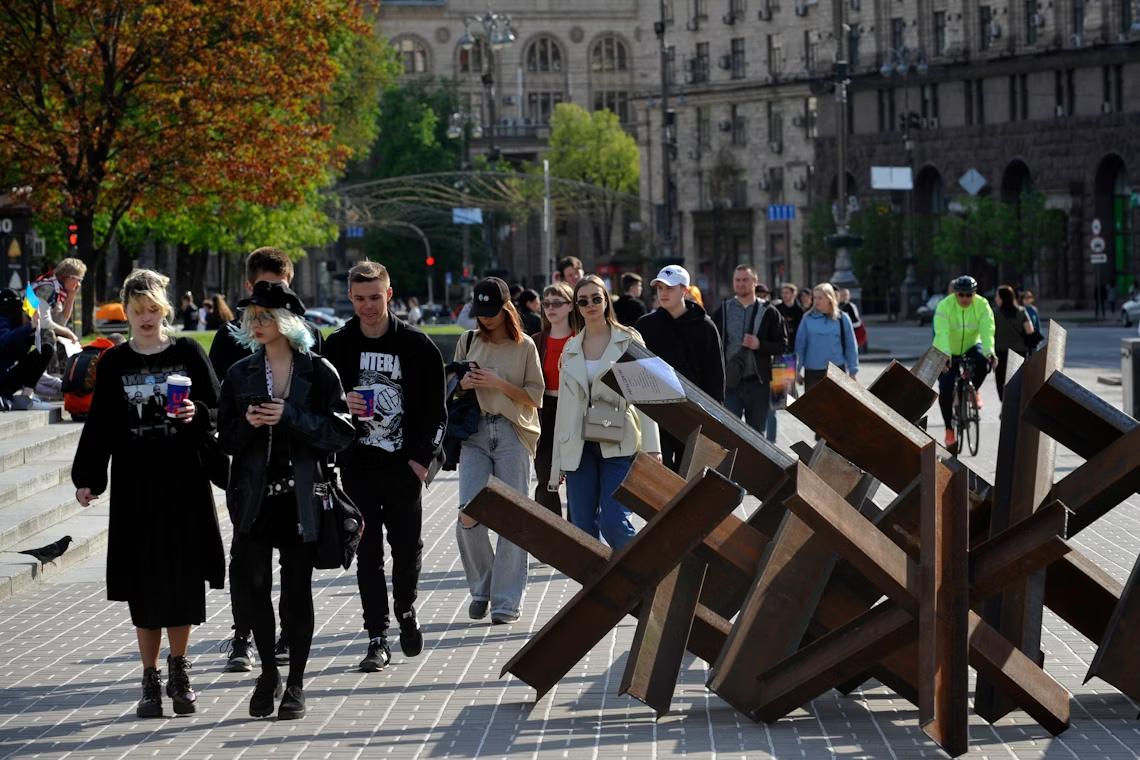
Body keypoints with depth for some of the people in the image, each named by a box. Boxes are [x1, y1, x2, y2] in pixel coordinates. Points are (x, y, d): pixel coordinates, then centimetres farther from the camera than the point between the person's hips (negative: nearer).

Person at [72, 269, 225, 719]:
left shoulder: (188, 353, 3)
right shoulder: (114, 363, 6)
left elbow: (218, 411, 3)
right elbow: (100, 424, 8)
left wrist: (197, 415, -19)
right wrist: (87, 478, 2)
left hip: (184, 480, -1)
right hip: (135, 483, 1)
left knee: (184, 579, 0)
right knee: (145, 584, 0)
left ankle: (178, 666, 18)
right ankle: (151, 680, 9)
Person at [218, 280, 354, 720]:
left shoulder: (318, 372, 0)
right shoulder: (240, 374, 9)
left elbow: (341, 432, -6)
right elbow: (226, 438, 10)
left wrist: (289, 416, -15)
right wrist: (248, 423, -11)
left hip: (302, 496, -2)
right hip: (254, 497, 2)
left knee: (297, 586, 2)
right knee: (251, 580, -7)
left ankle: (295, 685, 12)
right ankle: (268, 672, 13)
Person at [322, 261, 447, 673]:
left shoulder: (417, 345, -1)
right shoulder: (338, 346, 3)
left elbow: (436, 408, 3)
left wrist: (422, 457, -5)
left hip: (404, 464, -1)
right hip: (358, 465, 1)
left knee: (408, 547, 5)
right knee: (368, 552, -1)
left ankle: (405, 612, 32)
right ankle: (377, 639, 3)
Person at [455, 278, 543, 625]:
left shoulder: (524, 347, 5)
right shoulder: (468, 342, 13)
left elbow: (534, 397, 2)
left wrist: (498, 384, -11)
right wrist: (462, 385, -3)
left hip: (513, 433, -2)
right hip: (475, 433, 2)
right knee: (469, 517, -10)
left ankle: (507, 601, 1)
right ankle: (481, 587, 11)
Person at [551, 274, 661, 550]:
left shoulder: (629, 340, 2)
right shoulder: (571, 349, 14)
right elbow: (564, 404, 15)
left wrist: (652, 447, -12)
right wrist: (557, 461, 13)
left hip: (618, 445, -4)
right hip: (579, 446, 4)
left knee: (613, 523, -15)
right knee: (583, 527, 1)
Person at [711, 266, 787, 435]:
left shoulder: (768, 313, 2)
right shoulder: (723, 311, 6)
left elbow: (782, 345, 1)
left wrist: (760, 345, -18)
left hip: (758, 383, 0)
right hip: (730, 383, 0)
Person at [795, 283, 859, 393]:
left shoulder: (842, 318, 0)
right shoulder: (808, 319, 1)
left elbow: (850, 346, 4)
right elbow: (800, 345, 5)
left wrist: (852, 371, 3)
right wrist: (797, 371, 3)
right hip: (812, 371, 1)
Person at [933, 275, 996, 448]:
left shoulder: (982, 305, -16)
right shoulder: (944, 306, -23)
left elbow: (987, 331, -28)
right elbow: (942, 333, -35)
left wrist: (990, 352, -45)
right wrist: (945, 356, -50)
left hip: (971, 347, 1)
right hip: (948, 352, -1)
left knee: (983, 362, -32)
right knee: (945, 391, -10)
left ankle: (973, 391, -3)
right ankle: (949, 430, 6)